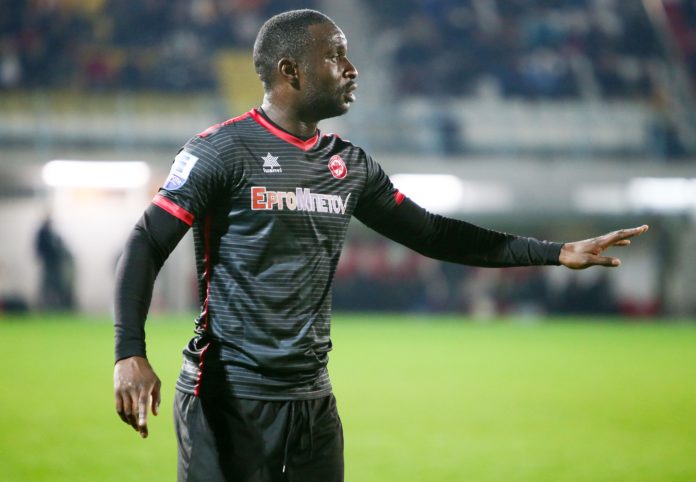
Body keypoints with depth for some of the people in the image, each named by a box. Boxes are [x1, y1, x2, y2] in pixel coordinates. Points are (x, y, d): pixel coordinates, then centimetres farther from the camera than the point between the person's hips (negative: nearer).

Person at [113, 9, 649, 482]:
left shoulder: (350, 165, 12)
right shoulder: (223, 149, -7)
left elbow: (430, 232, 19)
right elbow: (147, 246, -10)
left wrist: (555, 252, 16)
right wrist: (130, 354, -25)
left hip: (313, 400, 7)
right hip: (228, 396, -7)